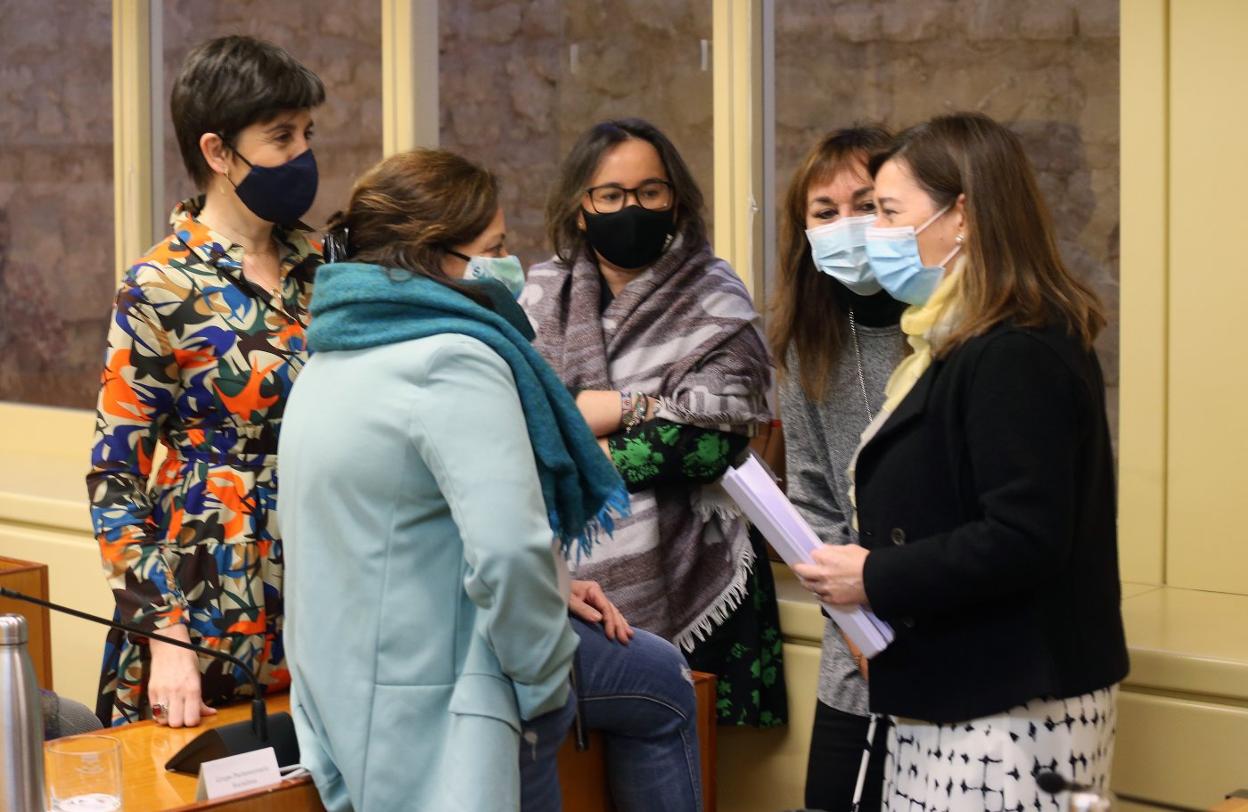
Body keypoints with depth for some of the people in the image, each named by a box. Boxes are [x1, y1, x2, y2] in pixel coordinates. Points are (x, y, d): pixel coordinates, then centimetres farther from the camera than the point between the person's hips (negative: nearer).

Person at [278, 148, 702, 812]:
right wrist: (548, 675, -14)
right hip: (437, 694, -10)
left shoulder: (340, 357, 11)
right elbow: (509, 552, -31)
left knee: (662, 687, 26)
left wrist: (549, 588, 12)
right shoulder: (456, 361, -23)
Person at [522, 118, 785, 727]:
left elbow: (716, 438, -10)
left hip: (678, 583, -2)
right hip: (565, 572, 2)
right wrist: (640, 408, -8)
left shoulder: (714, 302, 2)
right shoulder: (544, 294, 12)